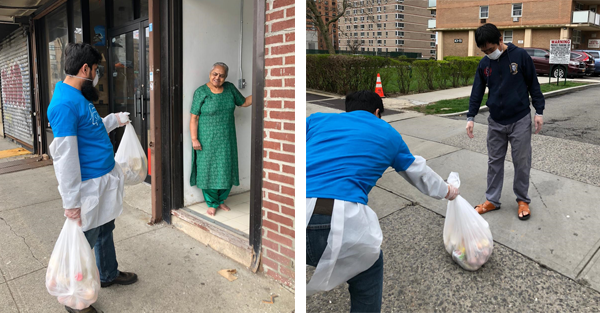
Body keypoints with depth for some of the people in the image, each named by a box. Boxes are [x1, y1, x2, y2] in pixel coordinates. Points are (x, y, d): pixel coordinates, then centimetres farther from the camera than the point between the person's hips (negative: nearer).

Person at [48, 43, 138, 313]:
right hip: (89, 186, -10)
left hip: (105, 179, 10)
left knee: (105, 230, 23)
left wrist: (114, 120, 33)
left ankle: (108, 274, 44)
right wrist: (71, 203, -22)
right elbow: (64, 156, -24)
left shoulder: (79, 97, 9)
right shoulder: (65, 103, -23)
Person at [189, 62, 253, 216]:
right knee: (208, 170, 4)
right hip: (207, 140, -4)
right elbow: (194, 117, -9)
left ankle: (221, 200, 30)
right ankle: (212, 203, 20)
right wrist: (194, 139, -14)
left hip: (226, 139, 4)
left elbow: (244, 102, 15)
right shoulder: (201, 92, -9)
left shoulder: (230, 88, 2)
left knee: (226, 170, 10)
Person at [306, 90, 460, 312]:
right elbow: (419, 172, 37)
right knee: (369, 264, 28)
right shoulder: (387, 133, 22)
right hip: (339, 221, -1)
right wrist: (446, 191, 56)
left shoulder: (317, 119, 21)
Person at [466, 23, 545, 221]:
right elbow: (477, 91, 4)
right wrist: (471, 117, -3)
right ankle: (492, 200, 20)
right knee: (494, 162, 9)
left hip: (520, 121, -3)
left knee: (522, 162, 5)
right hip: (495, 122, 3)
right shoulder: (484, 64, 2)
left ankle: (522, 200, 22)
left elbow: (533, 84, -3)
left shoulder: (520, 56, -8)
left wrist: (539, 111, -6)